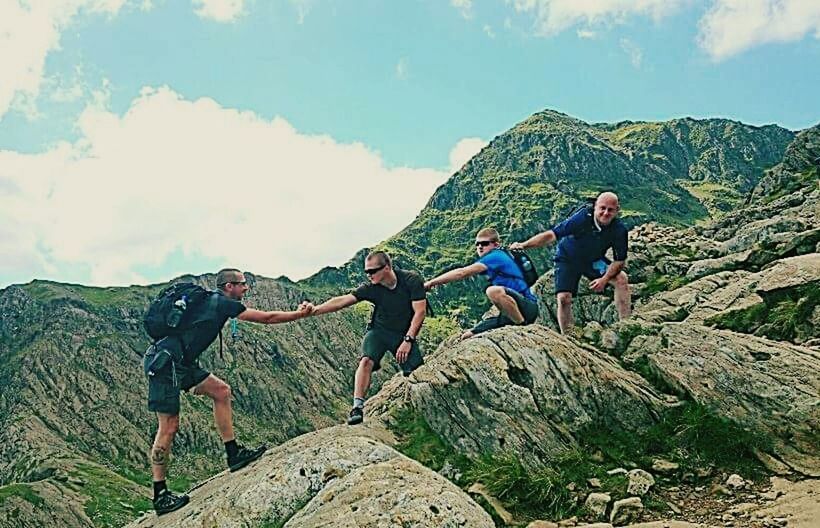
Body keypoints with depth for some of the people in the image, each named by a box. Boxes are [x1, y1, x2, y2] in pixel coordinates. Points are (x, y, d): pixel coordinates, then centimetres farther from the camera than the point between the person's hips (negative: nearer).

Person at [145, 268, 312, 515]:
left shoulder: (209, 300, 15)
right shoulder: (224, 303, -8)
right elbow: (268, 318, -2)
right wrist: (300, 314, 10)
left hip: (180, 363, 10)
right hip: (165, 362, -10)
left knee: (220, 390, 11)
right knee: (169, 427, -6)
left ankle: (234, 455, 14)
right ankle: (160, 497, 1)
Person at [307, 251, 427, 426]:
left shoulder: (412, 280, -17)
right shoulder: (371, 288, -13)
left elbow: (420, 311, -16)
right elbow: (342, 301, -20)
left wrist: (408, 340, -19)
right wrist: (315, 310, -32)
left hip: (405, 333, 0)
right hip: (379, 331, 1)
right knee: (366, 360, -27)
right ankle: (357, 407, -29)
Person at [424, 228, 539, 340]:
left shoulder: (496, 256, -13)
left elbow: (462, 273, -20)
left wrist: (431, 282, -18)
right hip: (514, 314, 9)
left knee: (493, 291, -35)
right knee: (468, 335, 6)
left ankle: (523, 325, -21)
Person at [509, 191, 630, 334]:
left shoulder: (619, 229, -22)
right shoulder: (582, 217, -31)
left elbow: (620, 260, -12)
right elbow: (552, 234, -32)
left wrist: (604, 279, -28)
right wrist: (524, 245, -42)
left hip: (594, 260, 3)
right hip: (568, 258, -3)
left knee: (622, 279, -18)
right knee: (563, 298, -17)